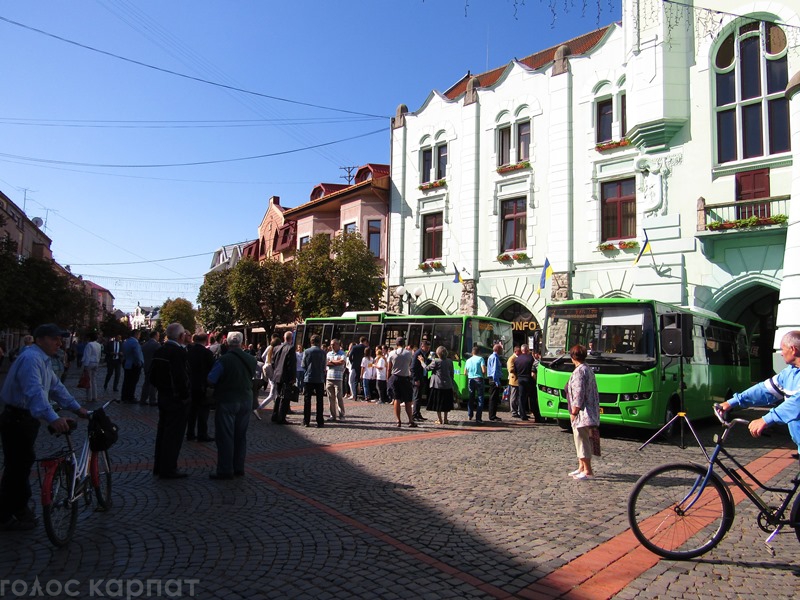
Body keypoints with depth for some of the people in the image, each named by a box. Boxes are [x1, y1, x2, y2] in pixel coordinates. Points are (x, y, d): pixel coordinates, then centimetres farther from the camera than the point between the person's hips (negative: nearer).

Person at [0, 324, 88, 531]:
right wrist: (52, 418, -48)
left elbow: (56, 387, 18)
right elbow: (35, 391, -37)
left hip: (26, 419, 10)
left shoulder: (43, 360, 12)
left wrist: (76, 408, 14)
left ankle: (19, 506, 37)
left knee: (24, 463, 21)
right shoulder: (31, 358, -23)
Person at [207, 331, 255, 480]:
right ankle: (238, 468, 21)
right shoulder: (251, 359, 1)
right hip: (246, 400, 6)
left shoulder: (224, 360, -16)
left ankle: (225, 470, 5)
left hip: (227, 401, -5)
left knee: (225, 437, 2)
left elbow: (211, 379, -13)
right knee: (240, 436, 13)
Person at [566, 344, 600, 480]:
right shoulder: (588, 369, 14)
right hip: (590, 412, 10)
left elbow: (579, 393, -21)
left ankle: (588, 471, 1)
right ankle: (581, 467, 26)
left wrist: (574, 412, -15)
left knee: (582, 441, -4)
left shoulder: (579, 371, -16)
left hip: (582, 413, -10)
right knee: (582, 440, 17)